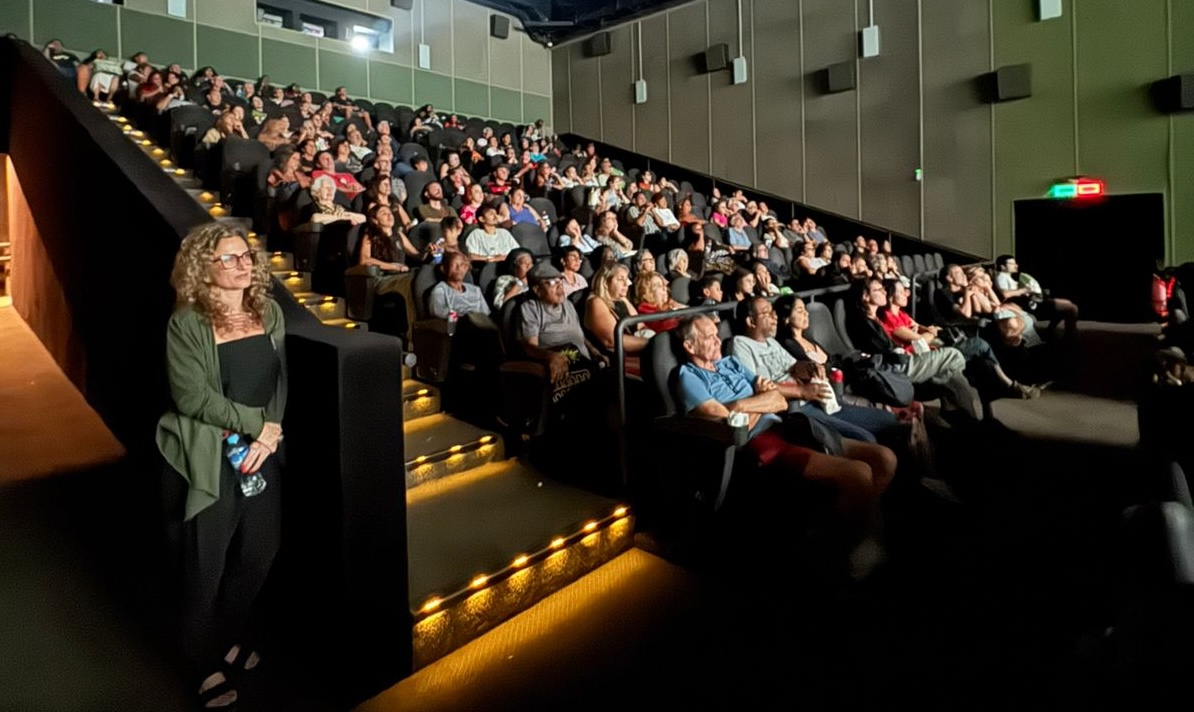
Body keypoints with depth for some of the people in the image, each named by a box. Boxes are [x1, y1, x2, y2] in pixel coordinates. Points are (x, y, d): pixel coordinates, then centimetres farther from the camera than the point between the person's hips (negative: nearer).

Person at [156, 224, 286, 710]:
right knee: (205, 565, 8)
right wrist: (259, 421, -16)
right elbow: (193, 398, -16)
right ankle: (206, 664, 30)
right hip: (207, 458, -4)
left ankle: (231, 638, 39)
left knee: (259, 554, 12)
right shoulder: (186, 324, -10)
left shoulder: (269, 313, 5)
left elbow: (281, 381, 3)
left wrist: (269, 434, -10)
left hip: (262, 453, 5)